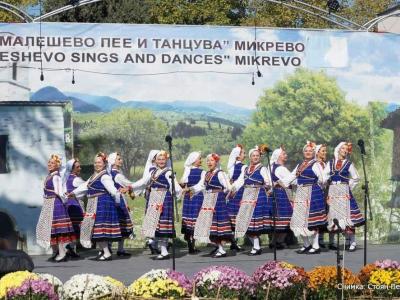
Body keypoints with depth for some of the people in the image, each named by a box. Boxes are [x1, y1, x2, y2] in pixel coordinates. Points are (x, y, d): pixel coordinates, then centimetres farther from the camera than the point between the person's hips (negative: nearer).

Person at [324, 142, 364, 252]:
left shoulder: (349, 164, 5)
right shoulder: (330, 163, 11)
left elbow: (356, 178, 11)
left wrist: (349, 186, 5)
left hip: (344, 192, -2)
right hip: (332, 192, 3)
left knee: (347, 216, -9)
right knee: (333, 217, 3)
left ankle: (353, 242, -5)